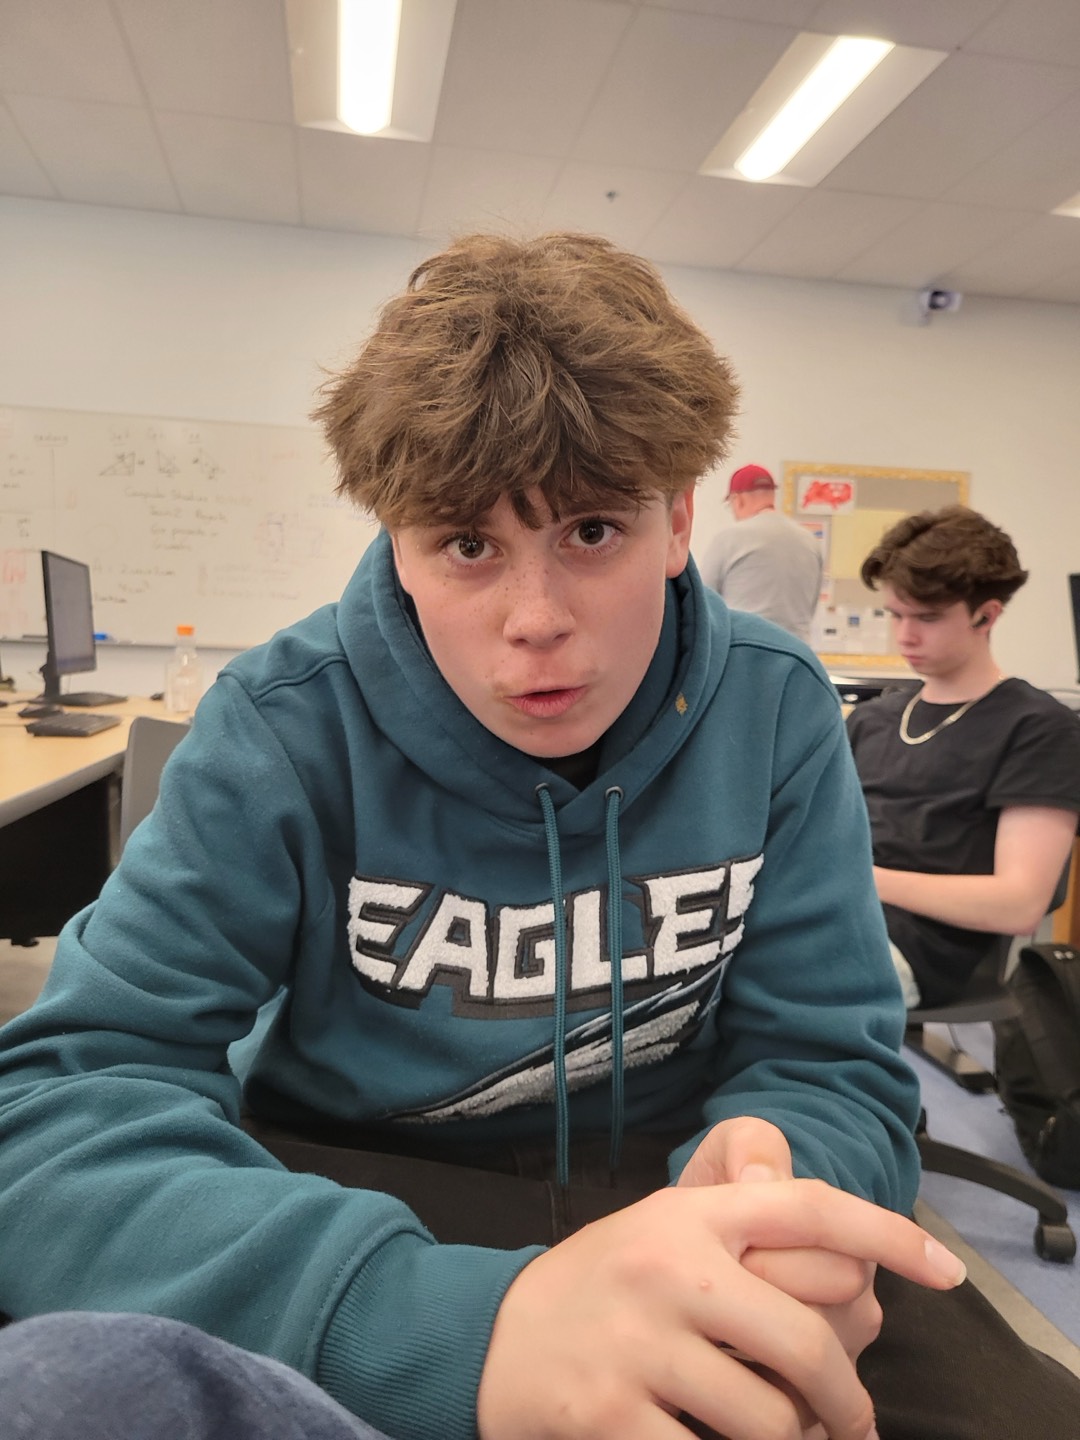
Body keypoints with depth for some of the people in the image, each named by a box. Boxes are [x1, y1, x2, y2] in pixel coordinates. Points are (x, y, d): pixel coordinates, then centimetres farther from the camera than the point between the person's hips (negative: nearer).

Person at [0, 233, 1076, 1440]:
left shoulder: (774, 712, -13)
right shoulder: (284, 730, -20)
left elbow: (833, 1066, -9)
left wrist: (766, 1172, -35)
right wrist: (473, 1322, -45)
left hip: (662, 1167, 2)